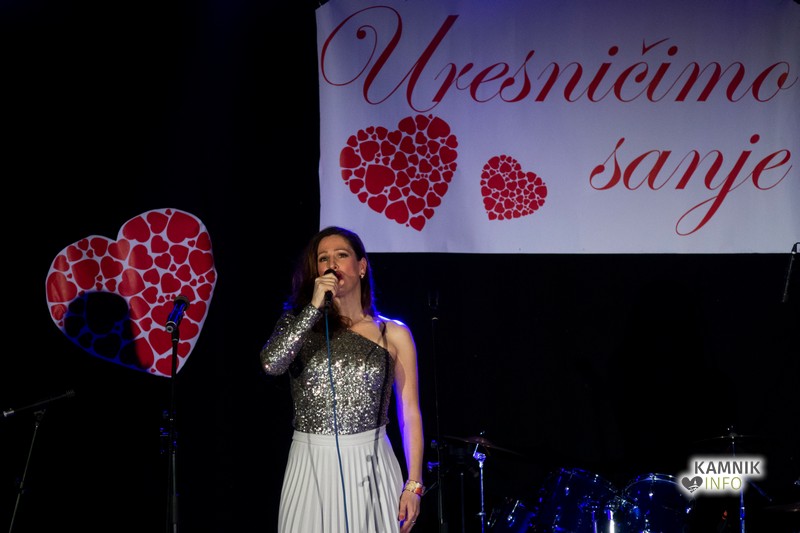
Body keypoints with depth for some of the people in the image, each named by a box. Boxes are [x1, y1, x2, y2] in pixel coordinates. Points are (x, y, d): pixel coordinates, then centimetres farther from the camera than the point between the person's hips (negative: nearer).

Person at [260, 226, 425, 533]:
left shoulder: (393, 335, 3)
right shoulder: (300, 321, 7)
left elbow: (410, 414, 3)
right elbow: (271, 364, -14)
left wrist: (414, 484, -4)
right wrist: (315, 307, -13)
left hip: (371, 466, -1)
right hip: (312, 466, 1)